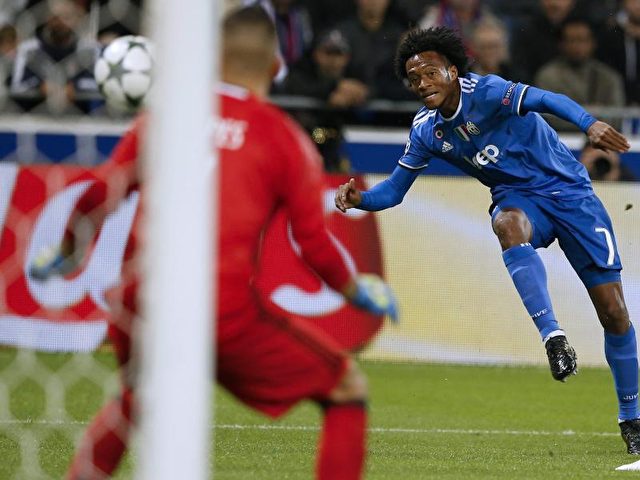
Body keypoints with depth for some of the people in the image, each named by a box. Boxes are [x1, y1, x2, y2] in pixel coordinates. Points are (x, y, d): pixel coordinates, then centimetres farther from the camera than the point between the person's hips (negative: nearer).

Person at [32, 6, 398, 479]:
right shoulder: (284, 137, 3)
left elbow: (98, 197, 11)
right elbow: (314, 241, 1)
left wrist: (64, 254, 29)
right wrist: (360, 293, 19)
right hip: (227, 311, -4)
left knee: (134, 400, 36)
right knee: (349, 388, 10)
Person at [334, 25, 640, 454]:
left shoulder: (484, 92, -20)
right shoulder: (426, 130, 0)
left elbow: (545, 99, -35)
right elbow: (394, 189, 8)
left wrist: (589, 124, -54)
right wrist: (360, 198, -14)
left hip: (567, 189, -3)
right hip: (518, 197, 3)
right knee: (507, 225, -38)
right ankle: (553, 336, -41)